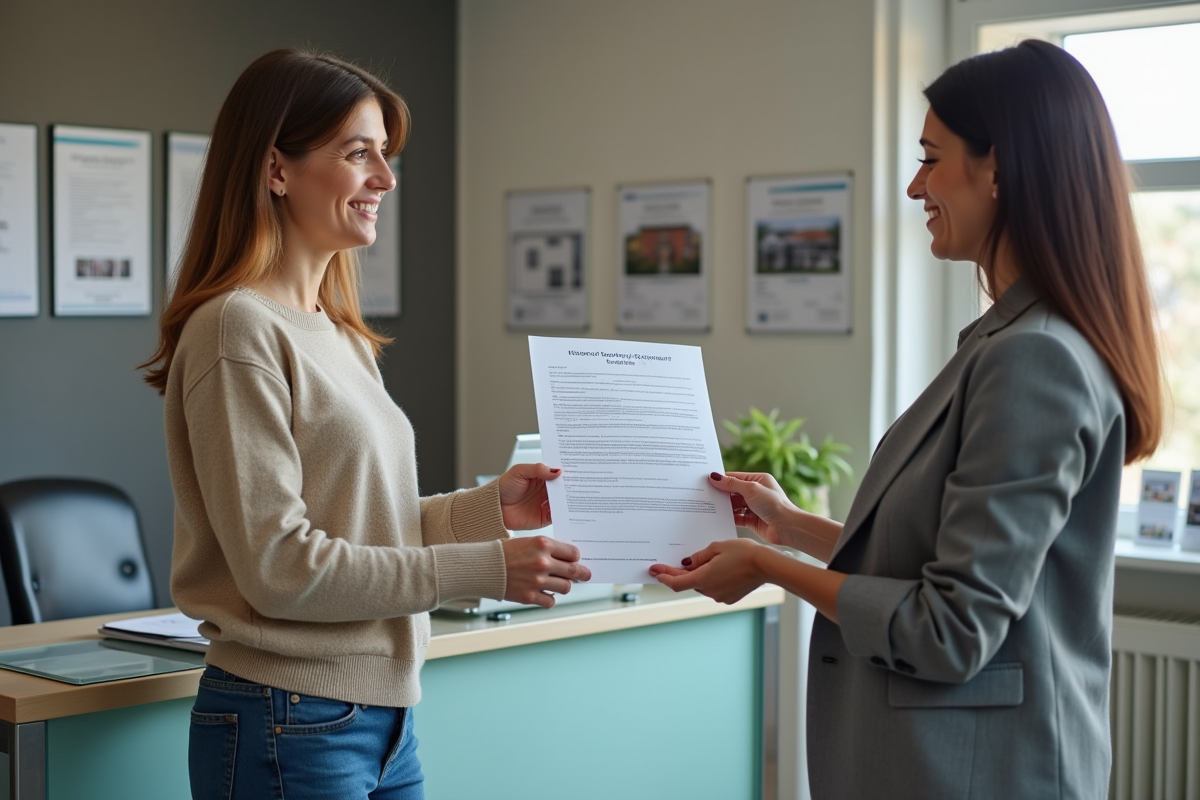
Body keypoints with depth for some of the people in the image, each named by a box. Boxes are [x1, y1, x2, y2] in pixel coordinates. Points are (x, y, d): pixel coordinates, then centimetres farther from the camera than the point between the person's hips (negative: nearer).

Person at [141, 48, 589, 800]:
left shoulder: (341, 336, 11)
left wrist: (489, 507, -1)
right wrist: (485, 570, -16)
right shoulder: (239, 330, -15)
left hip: (383, 715, 8)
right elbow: (279, 567, -18)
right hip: (290, 727, -8)